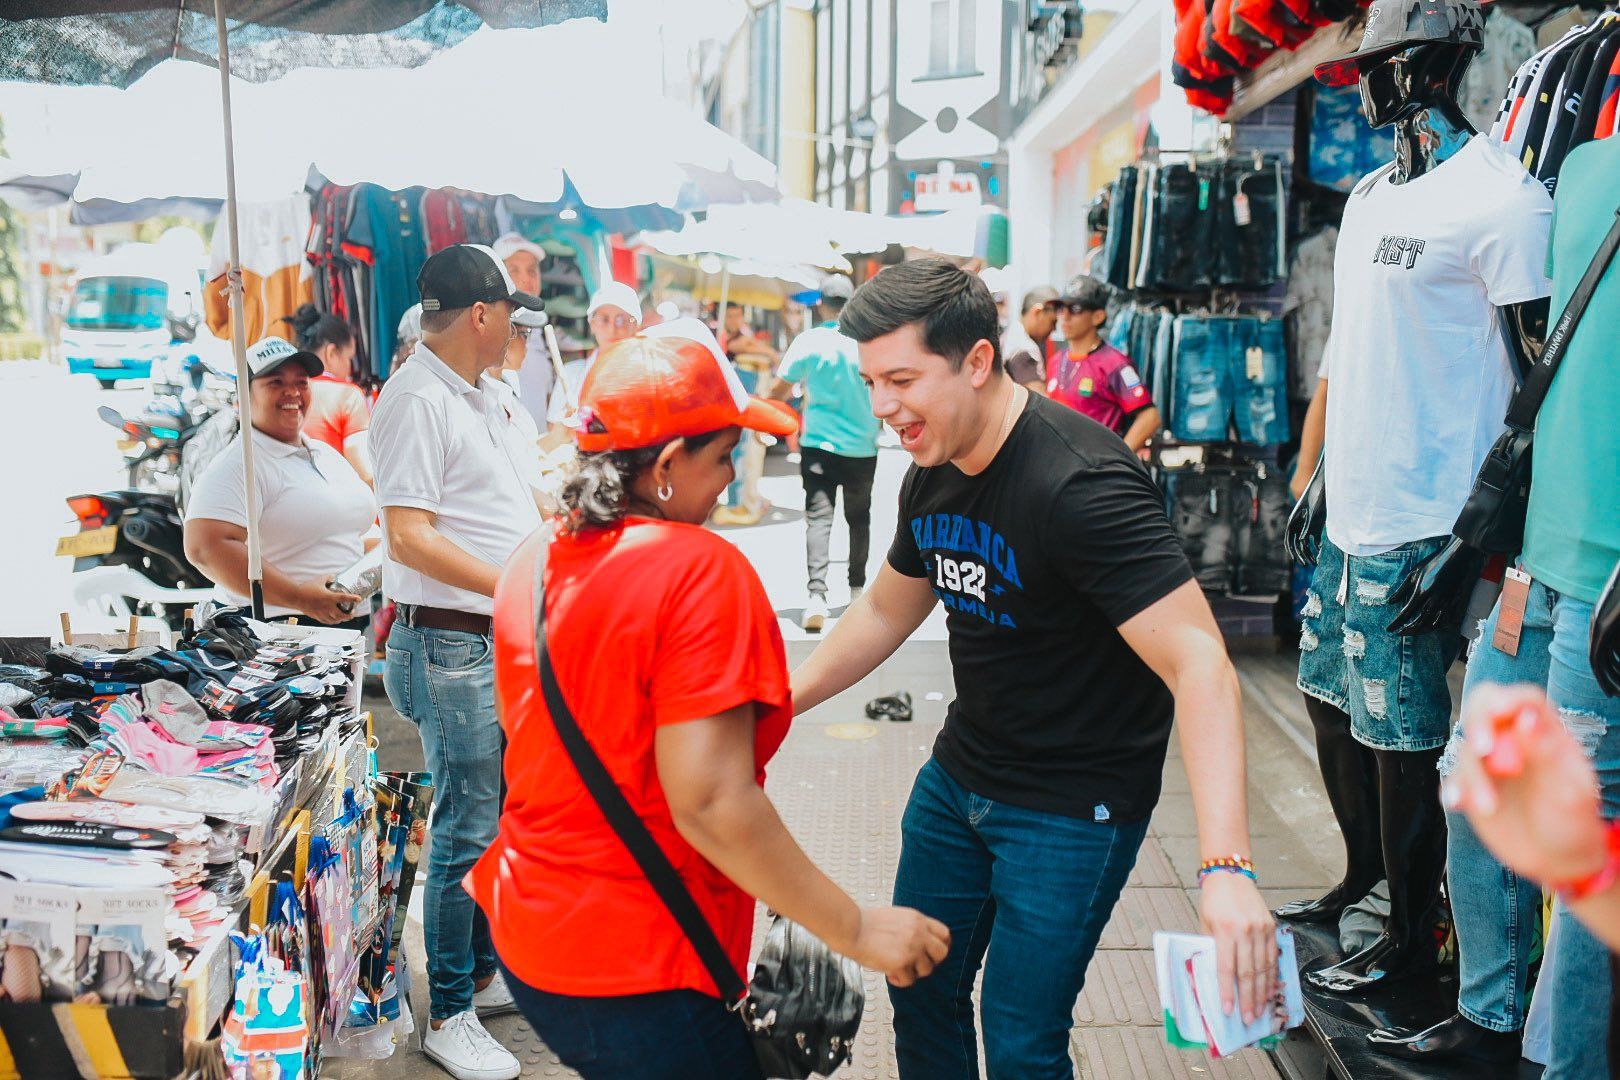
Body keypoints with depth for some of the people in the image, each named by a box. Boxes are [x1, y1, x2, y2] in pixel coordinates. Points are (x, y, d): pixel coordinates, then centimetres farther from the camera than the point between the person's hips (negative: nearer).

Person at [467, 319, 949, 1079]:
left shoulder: (533, 563, 2)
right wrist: (857, 930, -18)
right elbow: (711, 803, -26)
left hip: (524, 940, 8)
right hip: (632, 973, -7)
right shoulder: (699, 570, -22)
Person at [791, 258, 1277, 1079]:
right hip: (959, 772, 8)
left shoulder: (1078, 485, -28)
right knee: (920, 991, 18)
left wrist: (1226, 868, -43)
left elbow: (1198, 664, -33)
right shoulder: (933, 475, -1)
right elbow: (885, 612, 15)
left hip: (1071, 807, -7)